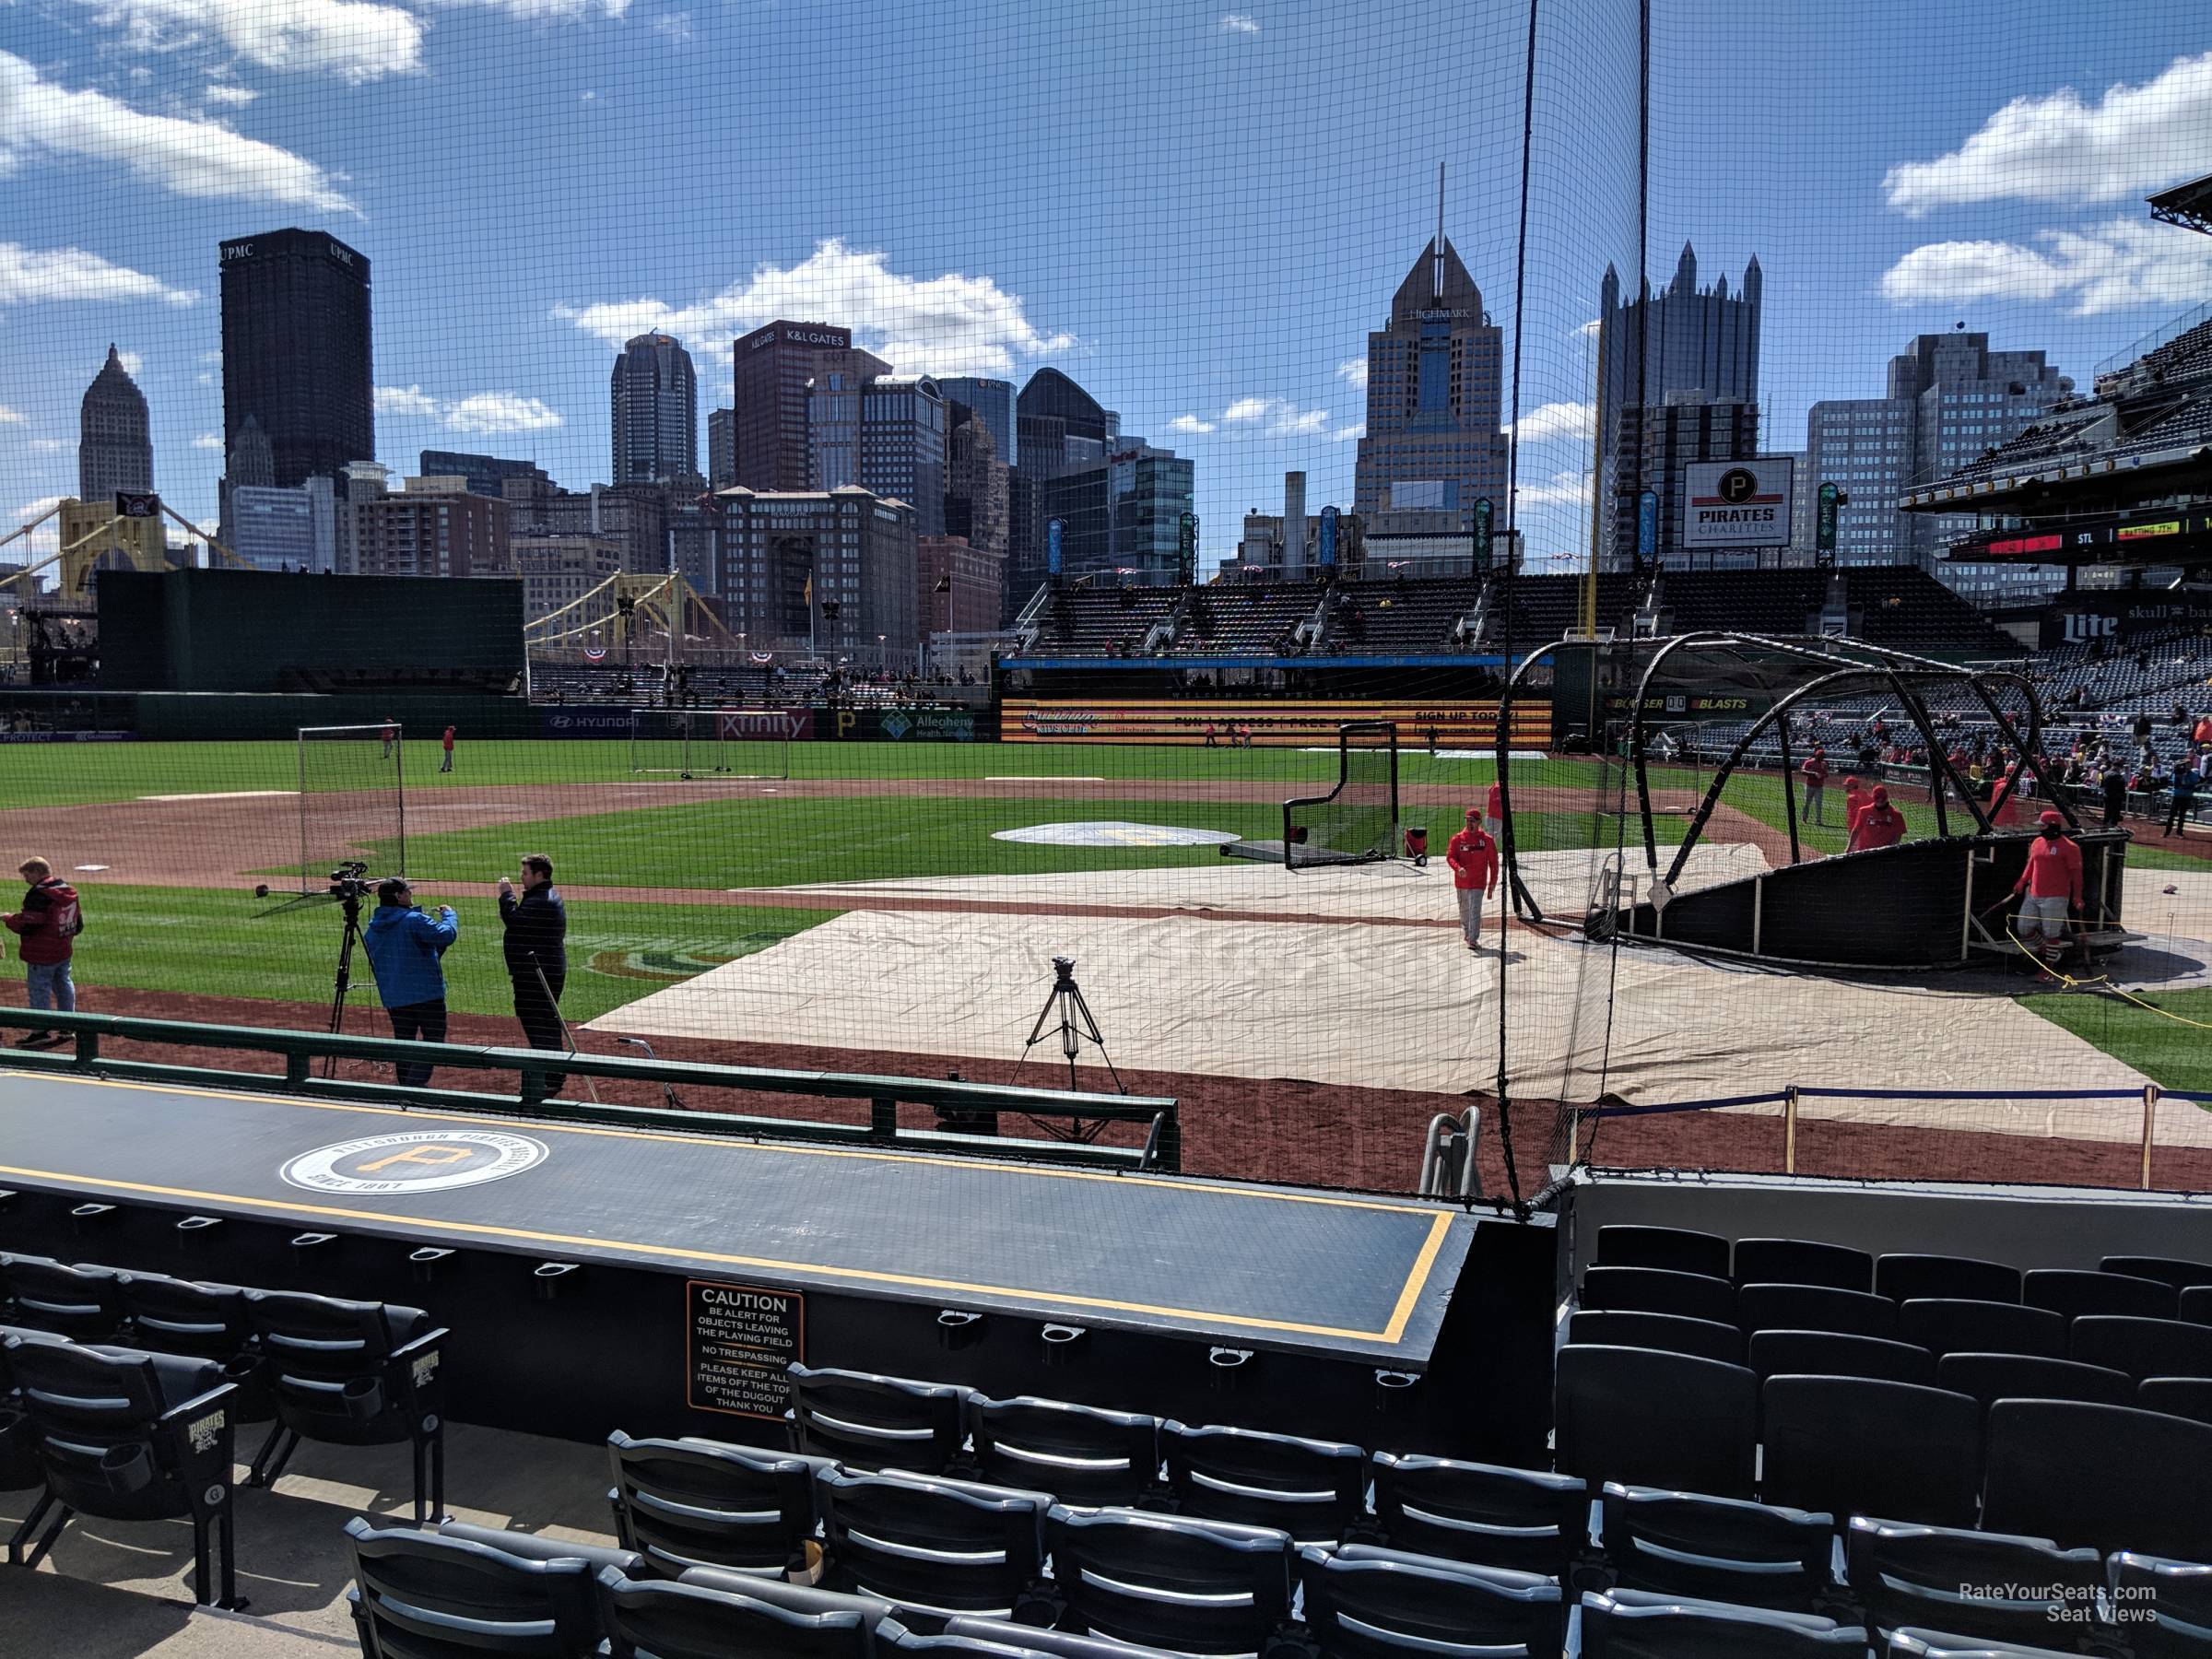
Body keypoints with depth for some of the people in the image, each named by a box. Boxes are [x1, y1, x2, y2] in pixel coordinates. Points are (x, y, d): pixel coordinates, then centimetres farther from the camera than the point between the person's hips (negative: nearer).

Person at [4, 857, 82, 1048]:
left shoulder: (39, 894, -21)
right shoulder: (69, 891, 7)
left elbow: (26, 926, -23)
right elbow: (79, 924, 12)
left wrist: (9, 918, -6)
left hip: (42, 954, -9)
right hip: (64, 950, 9)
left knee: (39, 991, 1)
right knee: (63, 985, 19)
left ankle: (41, 1033, 7)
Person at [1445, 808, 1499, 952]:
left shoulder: (1487, 840, -2)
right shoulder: (1457, 839, 2)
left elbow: (1494, 863, 2)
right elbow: (1450, 856, -5)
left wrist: (1492, 885, 0)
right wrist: (1458, 868, -27)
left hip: (1478, 883, -3)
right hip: (1461, 882, 3)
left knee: (1475, 912, -13)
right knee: (1464, 911, 16)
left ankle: (1473, 940, -14)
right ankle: (1466, 933, 36)